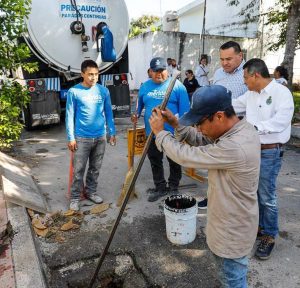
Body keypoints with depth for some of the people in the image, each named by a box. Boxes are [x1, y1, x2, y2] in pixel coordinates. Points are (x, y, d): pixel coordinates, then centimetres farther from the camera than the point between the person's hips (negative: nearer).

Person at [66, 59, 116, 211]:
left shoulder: (103, 91, 2)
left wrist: (112, 132, 6)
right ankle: (75, 198, 17)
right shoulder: (74, 91, -6)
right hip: (81, 138, -3)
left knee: (95, 169, 14)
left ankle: (91, 192, 31)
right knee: (78, 170, 3)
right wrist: (71, 138, -7)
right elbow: (70, 116, -4)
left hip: (100, 137, 3)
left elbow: (108, 113, 8)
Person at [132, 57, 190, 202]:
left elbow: (184, 109, -9)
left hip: (173, 133, -4)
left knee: (174, 162, 12)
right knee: (155, 163, 15)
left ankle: (173, 188, 32)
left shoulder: (177, 85, -8)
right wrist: (136, 114, -3)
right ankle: (160, 188, 32)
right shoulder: (145, 86, 6)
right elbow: (139, 104, 18)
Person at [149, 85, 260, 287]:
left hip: (232, 230, -9)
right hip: (233, 222, 9)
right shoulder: (242, 128, -5)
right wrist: (176, 124, -10)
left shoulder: (235, 148, -37)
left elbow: (185, 156, -29)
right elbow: (202, 141, 3)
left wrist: (160, 132, -15)